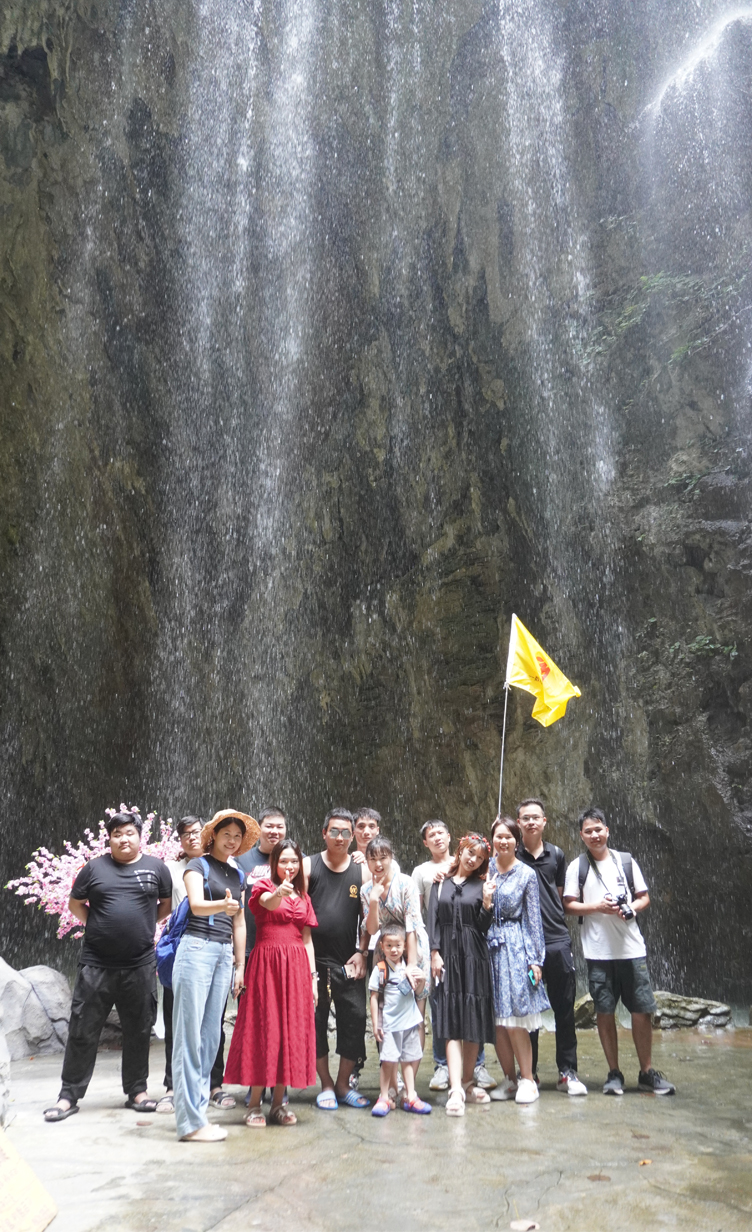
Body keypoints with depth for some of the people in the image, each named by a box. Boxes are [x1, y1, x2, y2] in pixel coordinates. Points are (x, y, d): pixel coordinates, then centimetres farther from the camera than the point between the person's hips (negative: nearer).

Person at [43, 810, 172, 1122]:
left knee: (138, 1032, 10)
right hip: (96, 965, 0)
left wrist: (145, 924, 4)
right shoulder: (95, 867, 3)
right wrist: (100, 925, 3)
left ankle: (136, 1090, 24)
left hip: (140, 966, 1)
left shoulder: (155, 867, 3)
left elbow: (167, 904, 13)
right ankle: (69, 1095, 17)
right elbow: (75, 904, 11)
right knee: (82, 1032, 4)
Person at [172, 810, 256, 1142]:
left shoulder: (237, 874, 17)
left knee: (210, 1035, 7)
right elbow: (197, 905, -17)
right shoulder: (198, 865, -1)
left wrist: (240, 965, 18)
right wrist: (223, 905, -38)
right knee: (190, 1034, -6)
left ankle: (197, 1111, 14)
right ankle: (190, 1121, -4)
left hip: (224, 954, 6)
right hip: (197, 949, -6)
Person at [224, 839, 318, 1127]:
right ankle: (255, 1104, 6)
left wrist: (313, 977, 10)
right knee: (262, 1028, -2)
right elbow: (269, 903, -25)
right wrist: (279, 892, -48)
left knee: (291, 1030, 5)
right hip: (266, 962, -4)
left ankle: (279, 1102, 15)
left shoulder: (303, 897, 15)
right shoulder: (263, 886, 0)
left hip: (296, 966, 5)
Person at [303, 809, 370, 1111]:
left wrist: (361, 953, 0)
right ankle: (326, 1085, 21)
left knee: (355, 1020, 1)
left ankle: (343, 1084, 20)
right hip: (314, 959, -1)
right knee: (315, 1021, 4)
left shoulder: (361, 871, 6)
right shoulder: (309, 866, 1)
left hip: (349, 962, 2)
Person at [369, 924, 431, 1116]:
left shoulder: (409, 968, 4)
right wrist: (375, 1024, -6)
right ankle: (384, 1097, 7)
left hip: (410, 1021, 4)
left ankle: (410, 1096, 19)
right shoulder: (379, 970, -6)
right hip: (389, 1023, -4)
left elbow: (417, 992, 13)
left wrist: (422, 981, -8)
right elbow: (374, 997, -4)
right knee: (388, 1060, -7)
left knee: (409, 1059, 9)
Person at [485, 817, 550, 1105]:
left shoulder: (527, 874, -2)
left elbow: (534, 919, 0)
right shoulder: (486, 870, 7)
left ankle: (527, 1080, 10)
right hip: (490, 946, 3)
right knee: (496, 1019, 6)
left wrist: (535, 960, -3)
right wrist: (485, 902, -9)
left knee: (515, 1020, -5)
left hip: (515, 947, -3)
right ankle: (509, 1079, 19)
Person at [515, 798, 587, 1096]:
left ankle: (568, 1072, 18)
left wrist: (555, 922, 10)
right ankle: (529, 1074, 18)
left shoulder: (556, 855, 9)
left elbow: (560, 894, 18)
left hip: (557, 940, 2)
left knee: (564, 1009, 6)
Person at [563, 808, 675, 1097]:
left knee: (642, 1010, 3)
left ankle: (647, 1073, 17)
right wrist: (597, 906, -14)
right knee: (604, 1011, 3)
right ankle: (614, 1073, 16)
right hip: (598, 952, -1)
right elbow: (569, 905, 1)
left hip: (632, 948, 1)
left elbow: (644, 897, 10)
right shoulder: (577, 867, 2)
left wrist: (632, 908, -10)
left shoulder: (626, 860, 6)